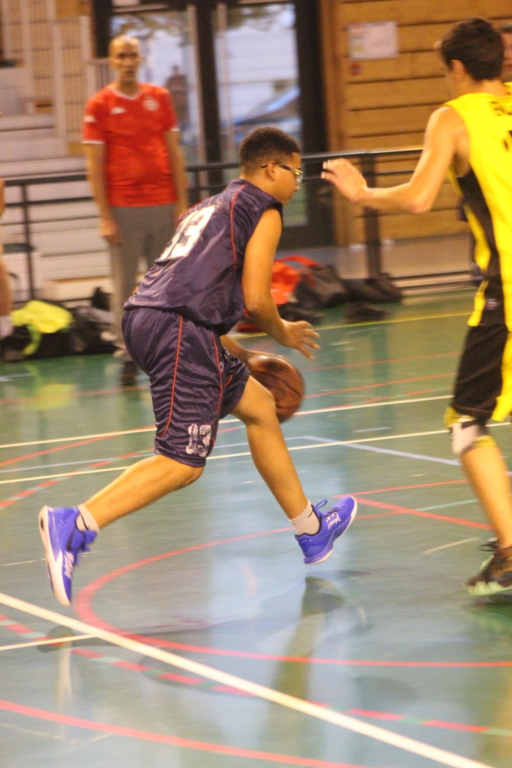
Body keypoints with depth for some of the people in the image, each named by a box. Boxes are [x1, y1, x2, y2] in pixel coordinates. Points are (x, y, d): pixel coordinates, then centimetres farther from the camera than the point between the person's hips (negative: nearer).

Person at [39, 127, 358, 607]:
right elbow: (255, 299, -5)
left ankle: (312, 531, 31)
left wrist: (246, 358, 32)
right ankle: (74, 525, -26)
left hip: (148, 317, 10)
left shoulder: (211, 207, 30)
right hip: (178, 329, -10)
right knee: (183, 463, -13)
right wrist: (282, 334, 16)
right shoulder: (264, 209, 5)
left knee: (259, 406, 22)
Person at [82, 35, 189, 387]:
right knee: (124, 285, -1)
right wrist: (105, 217, -7)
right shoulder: (100, 105, 0)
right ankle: (128, 357, 4)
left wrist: (182, 203, 4)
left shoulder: (160, 98, 9)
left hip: (163, 205, 3)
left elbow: (175, 153, 11)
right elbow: (94, 165, -2)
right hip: (123, 209, -3)